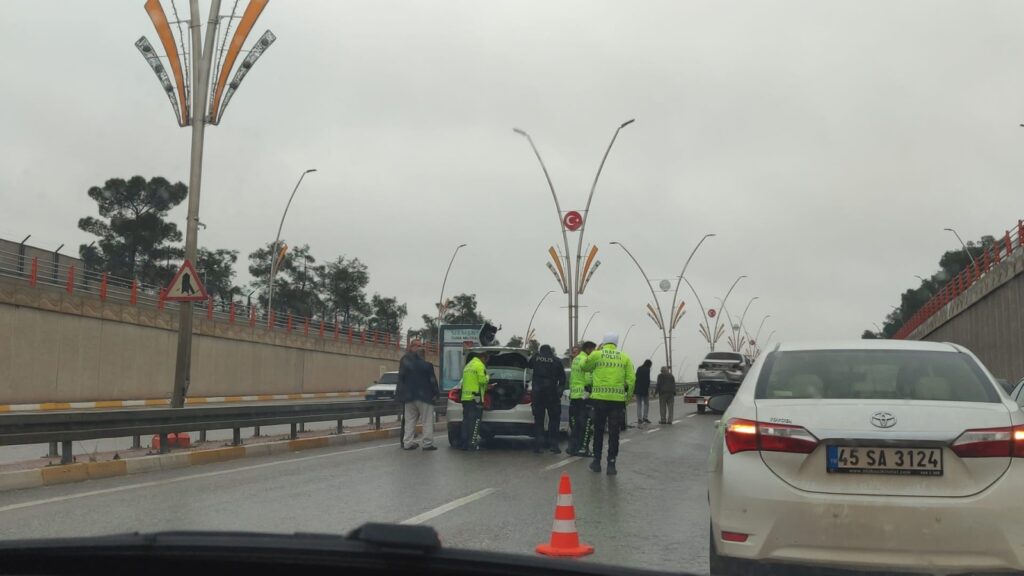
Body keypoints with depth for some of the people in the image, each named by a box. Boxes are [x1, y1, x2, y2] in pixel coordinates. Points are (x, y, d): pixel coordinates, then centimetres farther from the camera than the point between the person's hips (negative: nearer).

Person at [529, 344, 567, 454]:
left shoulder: (535, 358, 4)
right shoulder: (557, 361, 3)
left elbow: (529, 366, 24)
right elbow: (562, 378, 5)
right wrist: (560, 391, 13)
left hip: (537, 393, 1)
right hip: (552, 394, -1)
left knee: (538, 419, 8)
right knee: (554, 419, 6)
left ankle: (538, 446, 4)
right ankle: (553, 445, 0)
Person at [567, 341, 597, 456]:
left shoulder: (575, 359, 16)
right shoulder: (586, 360, -13)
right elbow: (588, 379, -20)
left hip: (573, 395, 9)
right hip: (584, 396, -9)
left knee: (575, 424, 12)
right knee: (587, 423, -3)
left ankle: (573, 447, 14)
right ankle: (583, 448, -5)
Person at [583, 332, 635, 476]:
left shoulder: (596, 355, 1)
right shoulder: (625, 358, 5)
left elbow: (585, 367, 17)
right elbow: (631, 379, 1)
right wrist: (628, 396, 11)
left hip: (599, 398, 0)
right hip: (617, 399, 0)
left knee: (598, 431, 13)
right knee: (614, 433, 6)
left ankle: (597, 461, 18)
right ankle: (611, 465, 5)